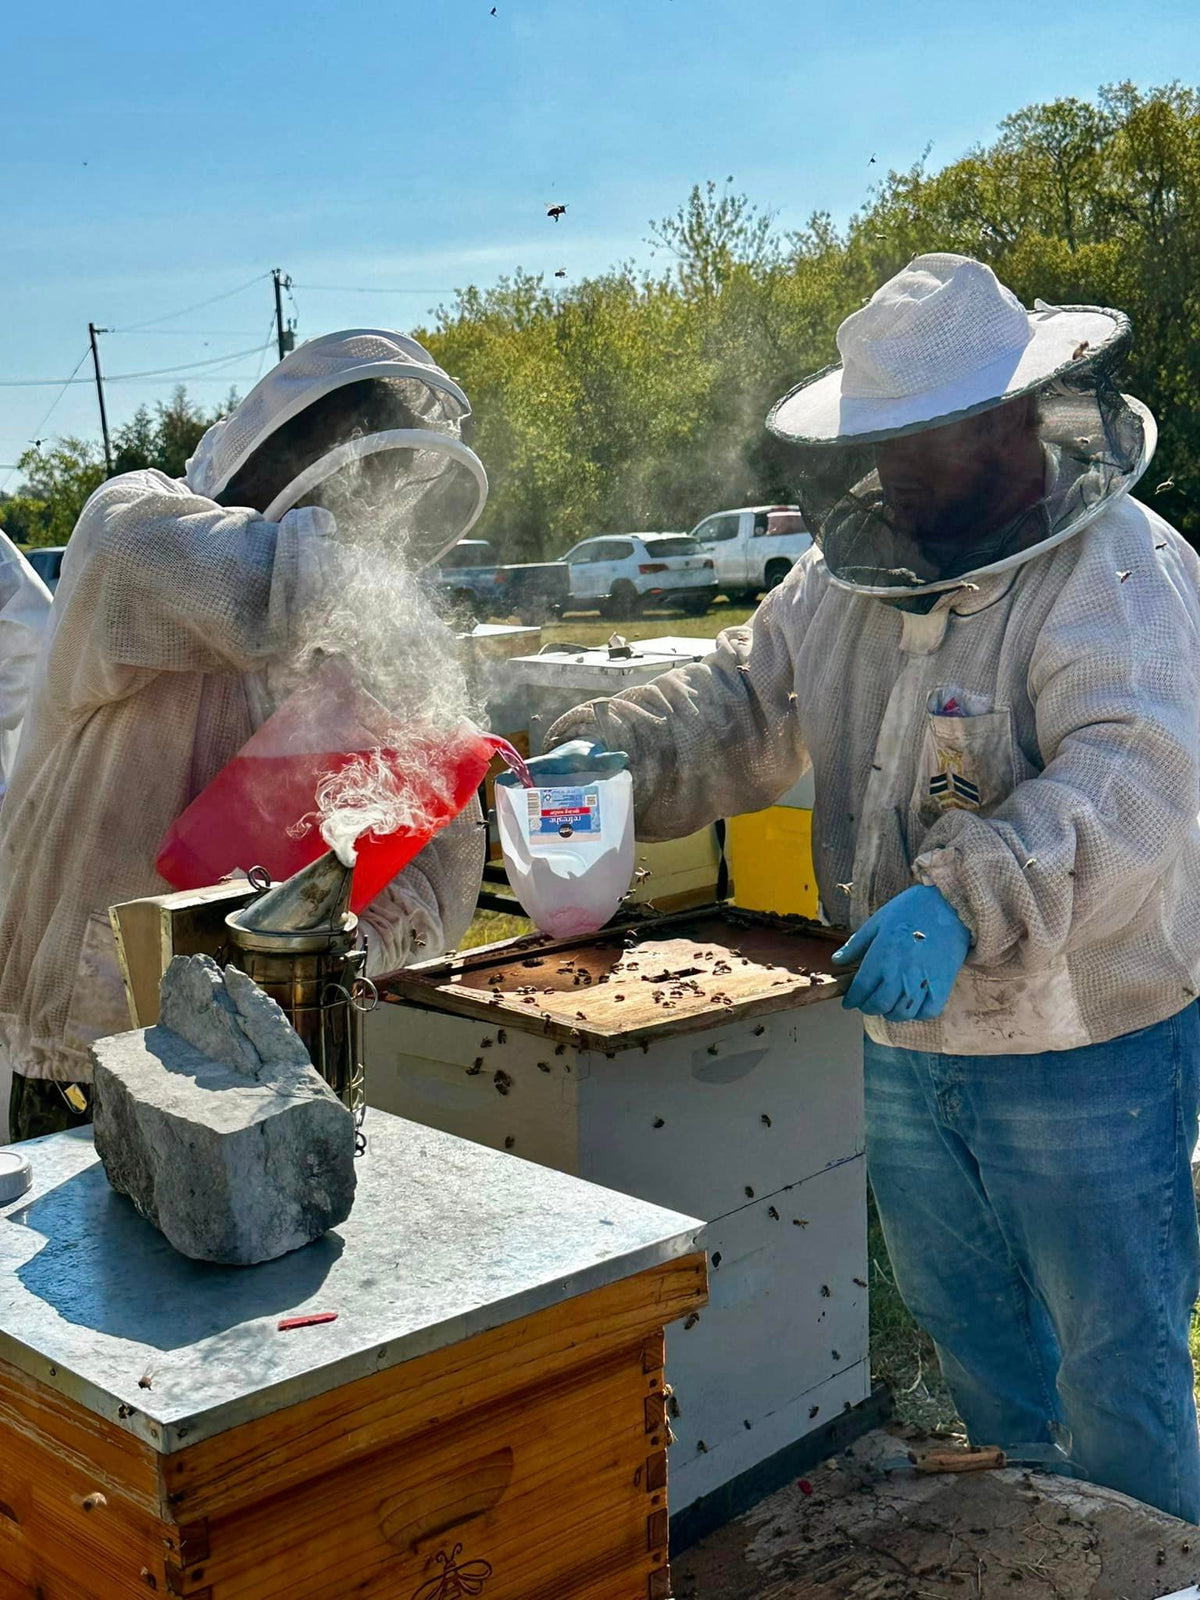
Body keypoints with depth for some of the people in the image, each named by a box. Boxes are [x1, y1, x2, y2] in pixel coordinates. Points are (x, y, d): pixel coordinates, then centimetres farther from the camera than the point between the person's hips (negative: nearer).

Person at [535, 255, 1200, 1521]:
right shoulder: (847, 576, 4)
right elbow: (743, 706, 5)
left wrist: (967, 904, -44)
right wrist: (607, 753, -13)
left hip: (1089, 1050, -6)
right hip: (901, 1043, 7)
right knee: (970, 1338, 24)